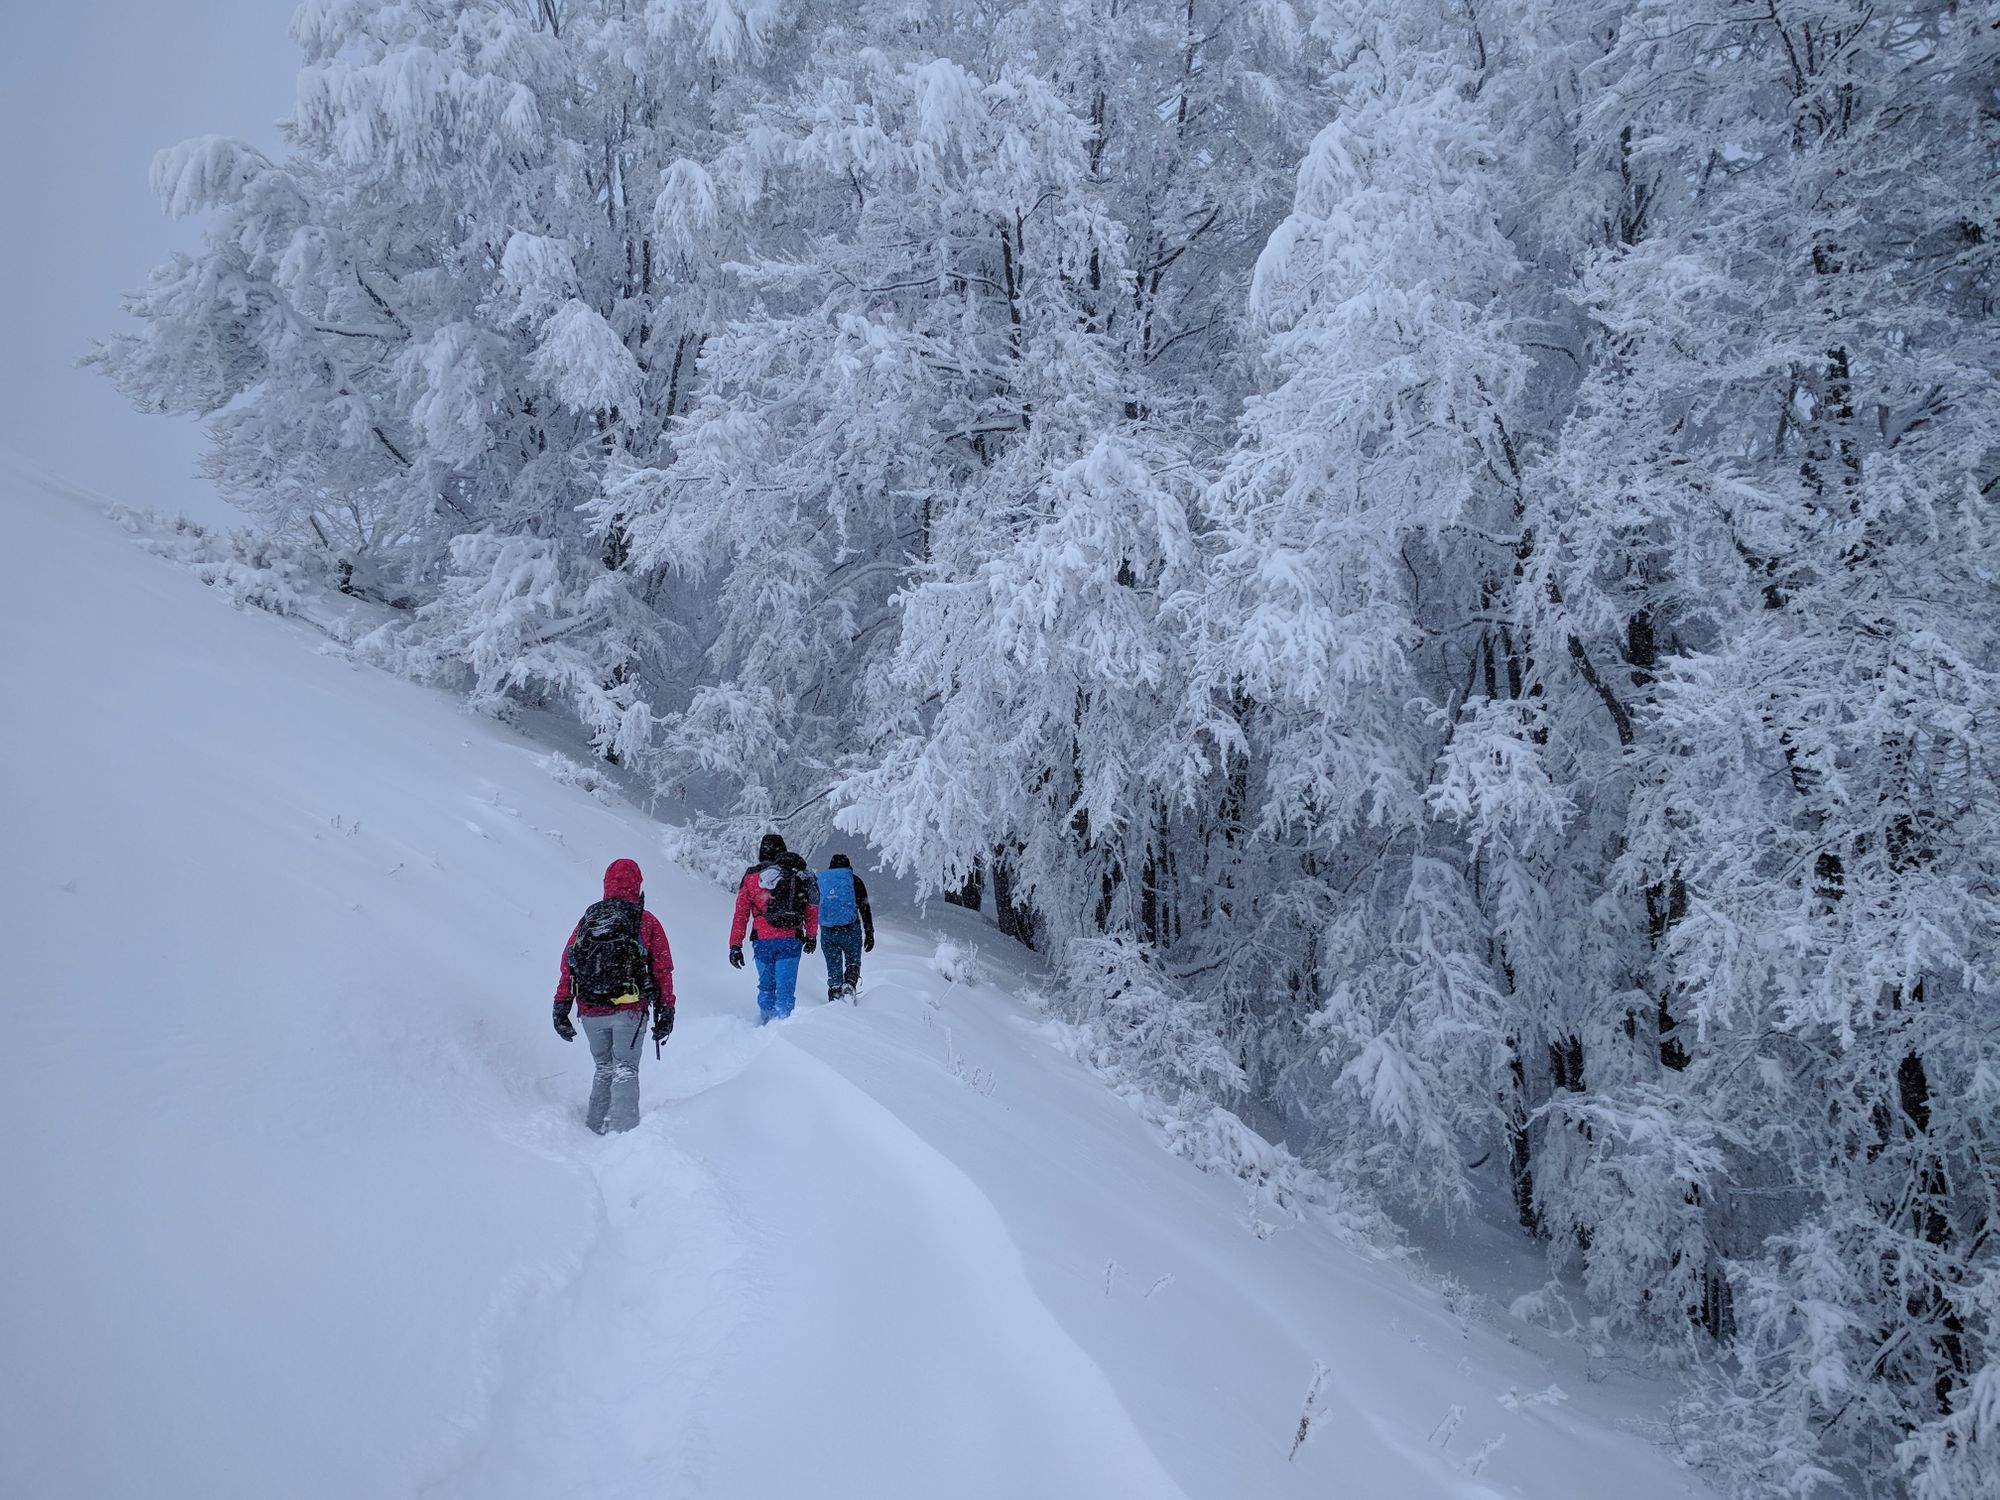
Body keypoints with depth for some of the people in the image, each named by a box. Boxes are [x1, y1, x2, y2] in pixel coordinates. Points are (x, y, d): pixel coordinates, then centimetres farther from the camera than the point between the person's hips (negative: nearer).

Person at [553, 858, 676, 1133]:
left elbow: (567, 967, 7)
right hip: (629, 1010, -3)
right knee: (626, 1069, 1)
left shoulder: (587, 920, 9)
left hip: (591, 1013, 3)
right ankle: (622, 1128, -13)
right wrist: (666, 1013, 6)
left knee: (603, 1068, 19)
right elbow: (663, 970, 1)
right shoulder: (646, 921, 0)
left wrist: (561, 1008, 10)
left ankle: (596, 1126, 16)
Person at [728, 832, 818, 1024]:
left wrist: (735, 946, 7)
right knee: (786, 989, 1)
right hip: (791, 941, -1)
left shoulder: (751, 877, 3)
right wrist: (811, 936, 23)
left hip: (762, 941, 1)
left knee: (766, 986, 19)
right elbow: (812, 909, 11)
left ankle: (766, 1023, 22)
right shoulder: (799, 874, 5)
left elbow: (741, 914, 3)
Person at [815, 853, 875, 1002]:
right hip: (850, 930, -2)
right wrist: (869, 934, 2)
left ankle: (835, 999, 3)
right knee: (853, 962, 15)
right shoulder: (854, 880, 5)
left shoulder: (821, 880, 13)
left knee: (833, 967, 11)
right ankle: (849, 985, -10)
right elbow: (865, 908, 0)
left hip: (827, 932, 2)